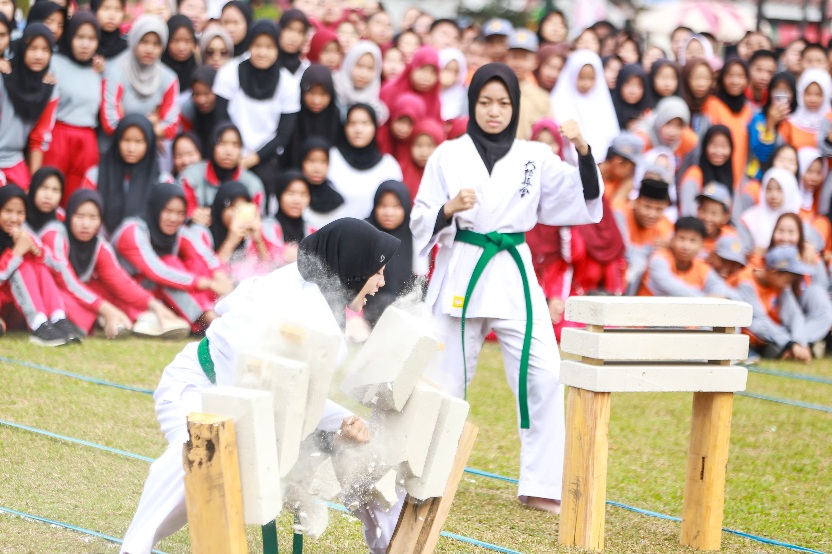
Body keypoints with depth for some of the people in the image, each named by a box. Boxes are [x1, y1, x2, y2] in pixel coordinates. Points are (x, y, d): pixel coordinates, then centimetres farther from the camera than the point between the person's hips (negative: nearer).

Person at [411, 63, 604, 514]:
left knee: (544, 375, -11)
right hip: (461, 274, -1)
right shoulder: (449, 156, 2)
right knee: (446, 378, 5)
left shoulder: (535, 158, 6)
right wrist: (450, 209, -18)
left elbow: (586, 202, 0)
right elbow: (421, 224, 2)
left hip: (514, 276, 1)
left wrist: (583, 150, -13)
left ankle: (540, 487, -6)